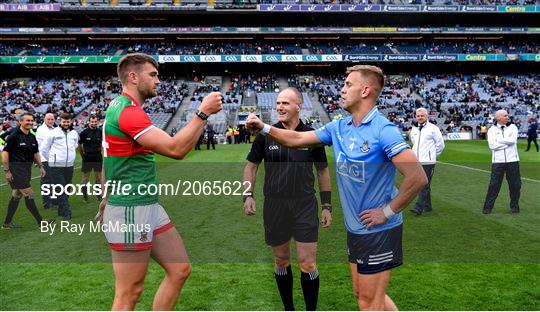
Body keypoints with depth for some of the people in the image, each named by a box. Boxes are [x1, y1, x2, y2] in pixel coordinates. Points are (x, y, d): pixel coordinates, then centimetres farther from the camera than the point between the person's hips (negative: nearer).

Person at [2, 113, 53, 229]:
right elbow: (5, 152, -12)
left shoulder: (32, 137, 11)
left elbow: (36, 153, 22)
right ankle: (40, 221, -4)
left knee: (16, 196, 13)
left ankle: (7, 223, 22)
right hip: (16, 169, -8)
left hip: (27, 169, 8)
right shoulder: (14, 136, -11)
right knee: (29, 194, -8)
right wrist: (7, 171, -14)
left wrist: (40, 166, 14)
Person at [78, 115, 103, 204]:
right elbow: (79, 145, 5)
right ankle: (85, 196, 11)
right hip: (87, 158, -2)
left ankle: (98, 195, 19)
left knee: (98, 177, 8)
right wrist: (83, 155, 6)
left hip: (98, 157, 2)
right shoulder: (84, 132, -5)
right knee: (85, 178, 3)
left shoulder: (100, 132, 2)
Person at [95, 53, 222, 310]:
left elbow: (107, 160, 22)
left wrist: (106, 200, 27)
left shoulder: (118, 108, 15)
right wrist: (203, 112, -18)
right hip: (130, 211, -10)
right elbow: (176, 149, -26)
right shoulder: (128, 111, -18)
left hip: (149, 207, 10)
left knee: (180, 269, 12)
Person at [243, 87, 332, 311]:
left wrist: (327, 206, 6)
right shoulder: (266, 134, -1)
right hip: (274, 207, 1)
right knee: (281, 261, 12)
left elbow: (323, 170, 7)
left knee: (308, 264, -3)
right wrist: (248, 195, -2)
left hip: (305, 206, -1)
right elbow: (251, 165, 9)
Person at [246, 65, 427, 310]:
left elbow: (418, 178, -25)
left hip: (379, 230, -8)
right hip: (354, 228, 8)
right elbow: (297, 139, 12)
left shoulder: (384, 130, -20)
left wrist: (388, 212, -18)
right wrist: (264, 127, 2)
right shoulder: (339, 128, 4)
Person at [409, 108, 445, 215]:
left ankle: (419, 207, -14)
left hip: (427, 162, -6)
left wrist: (432, 155, 6)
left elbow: (440, 144, 1)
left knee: (425, 185, -9)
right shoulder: (414, 129, 12)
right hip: (416, 161, 6)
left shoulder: (433, 128, -5)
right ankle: (427, 206, 23)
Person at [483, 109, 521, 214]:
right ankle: (488, 207, 6)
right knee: (494, 185, -1)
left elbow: (512, 140, -13)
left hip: (512, 160, 1)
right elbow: (492, 145, -11)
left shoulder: (512, 127, 7)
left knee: (515, 184, 6)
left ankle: (514, 206, 22)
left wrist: (498, 139, -6)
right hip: (497, 161, -1)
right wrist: (507, 141, -9)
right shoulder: (492, 130, 4)